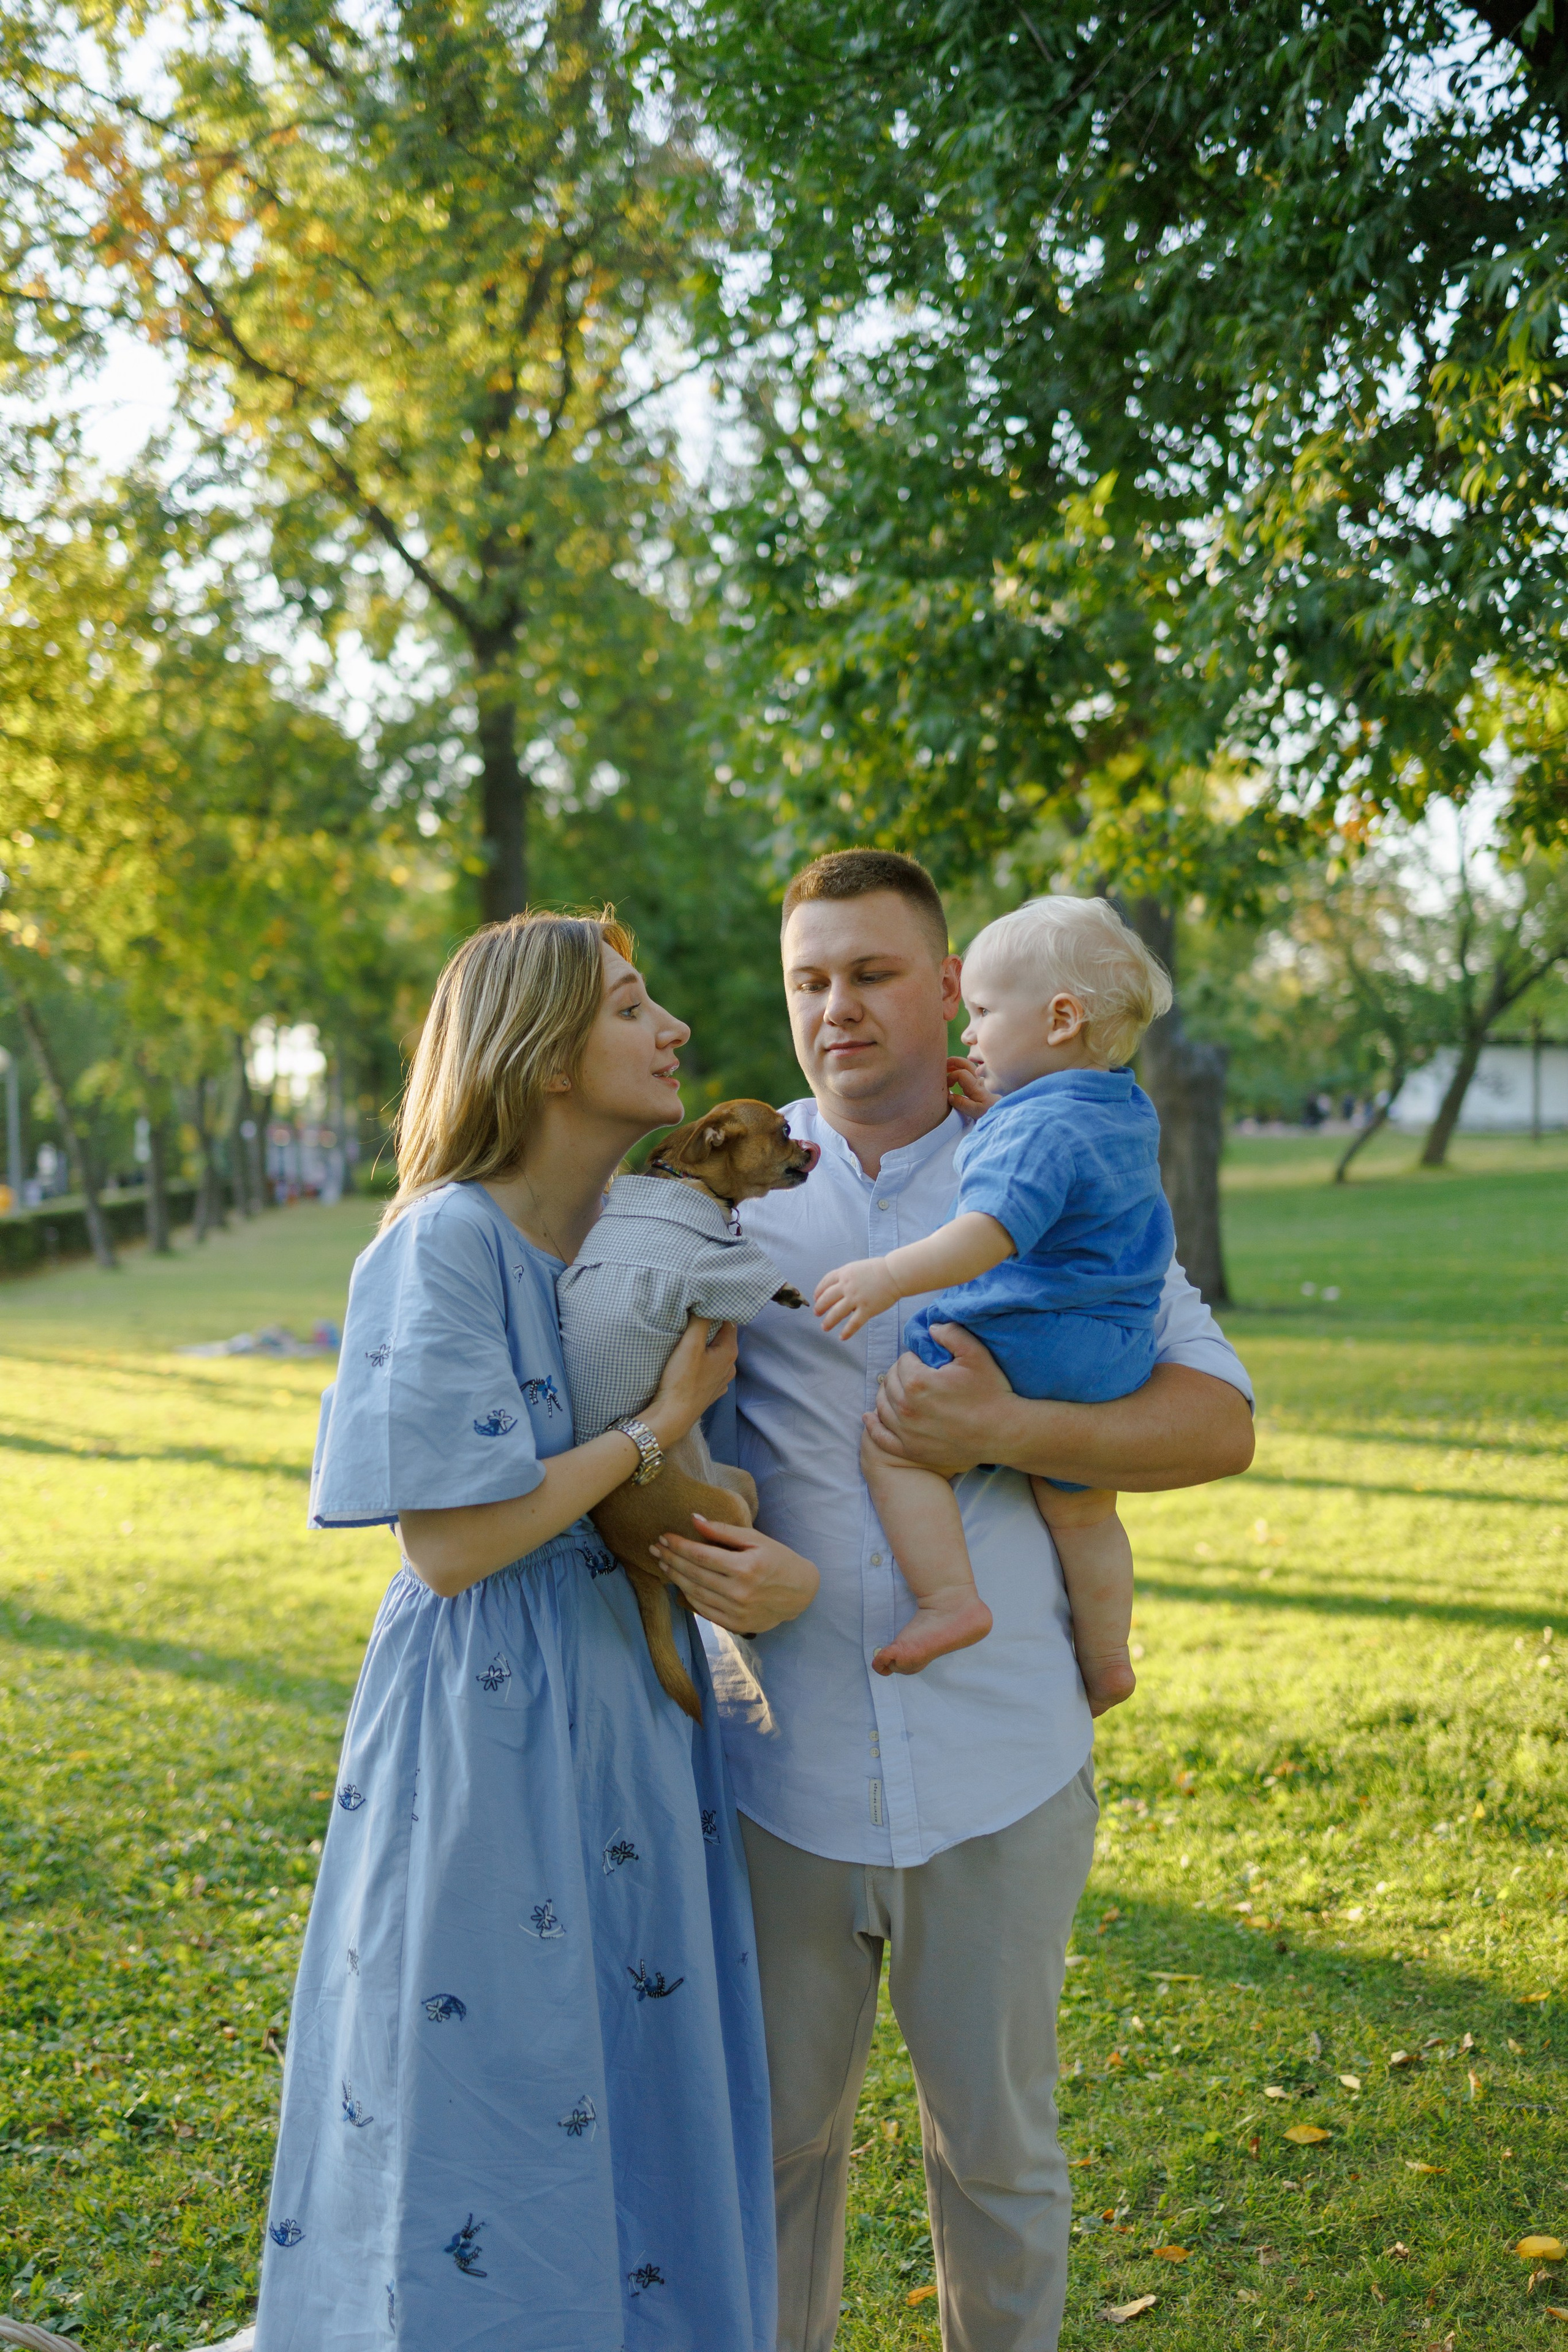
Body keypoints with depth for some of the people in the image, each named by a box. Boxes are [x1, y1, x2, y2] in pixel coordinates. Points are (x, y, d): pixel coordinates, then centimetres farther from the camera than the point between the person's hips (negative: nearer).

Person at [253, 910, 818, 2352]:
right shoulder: (449, 1243, -15)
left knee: (642, 2104, 16)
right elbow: (449, 1542, -19)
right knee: (491, 2111, 6)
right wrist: (657, 1424, -13)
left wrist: (787, 1571, -12)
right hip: (493, 1731, -7)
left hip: (635, 1703, 7)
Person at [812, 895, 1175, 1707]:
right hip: (1115, 1362, 10)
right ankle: (1104, 1661, 34)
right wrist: (997, 1108, 20)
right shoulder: (1131, 1113, 12)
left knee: (892, 1446, -6)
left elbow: (992, 1232, -32)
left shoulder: (1038, 1129, -18)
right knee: (1081, 1512, 24)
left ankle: (949, 1602, -11)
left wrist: (891, 1275, -37)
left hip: (1027, 1348, -10)